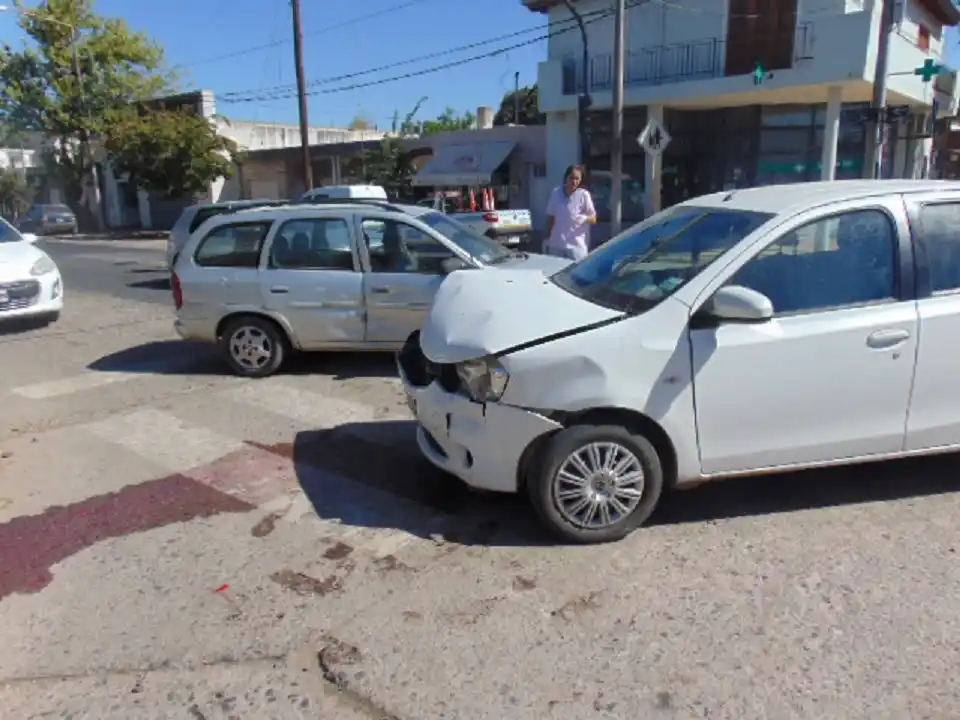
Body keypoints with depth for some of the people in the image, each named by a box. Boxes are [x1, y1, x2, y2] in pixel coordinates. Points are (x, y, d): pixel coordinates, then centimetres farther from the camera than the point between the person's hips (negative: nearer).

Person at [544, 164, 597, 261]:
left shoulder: (584, 194, -9)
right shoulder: (556, 192, 1)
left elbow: (594, 219, -6)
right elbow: (550, 216, 10)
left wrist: (585, 218, -28)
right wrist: (547, 238, 11)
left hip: (576, 245, -4)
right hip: (556, 244, 4)